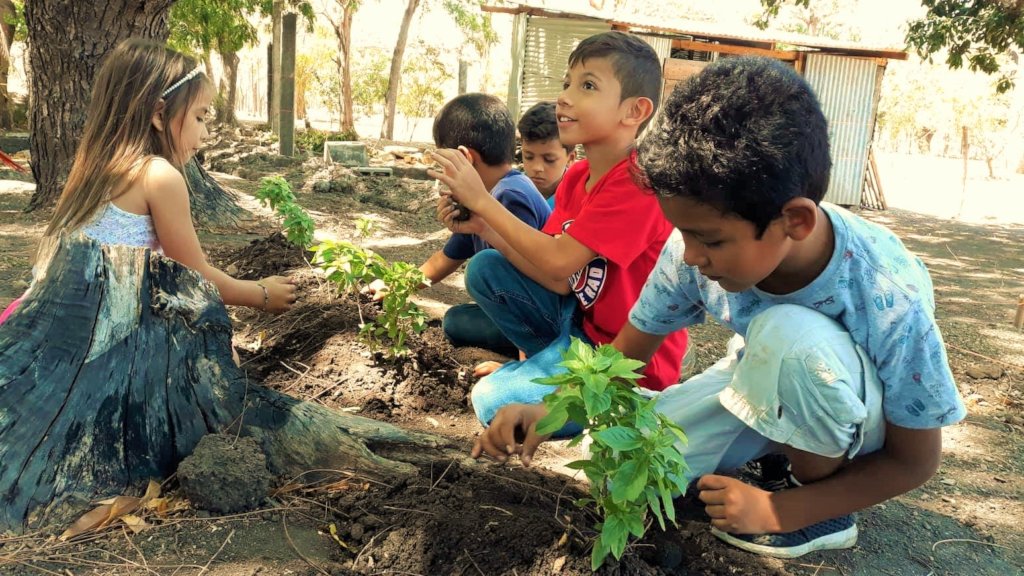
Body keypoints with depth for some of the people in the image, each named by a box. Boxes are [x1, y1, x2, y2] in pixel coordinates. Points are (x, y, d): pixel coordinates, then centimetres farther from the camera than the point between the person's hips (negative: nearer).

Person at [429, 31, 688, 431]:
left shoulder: (638, 183, -25)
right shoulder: (576, 177, 2)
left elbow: (557, 263, -28)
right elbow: (558, 281, -3)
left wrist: (482, 200, -23)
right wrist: (483, 227, -11)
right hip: (582, 319, 8)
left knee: (494, 401, -18)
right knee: (485, 269, -1)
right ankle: (547, 360, 14)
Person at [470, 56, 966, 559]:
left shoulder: (890, 299, -34)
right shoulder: (698, 247, -25)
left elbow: (915, 462, -19)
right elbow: (628, 352, -10)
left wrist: (779, 511, -24)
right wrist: (551, 409, -28)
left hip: (854, 419, -4)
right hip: (760, 390, 4)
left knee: (791, 333, -37)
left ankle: (819, 504, -10)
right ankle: (780, 450, 8)